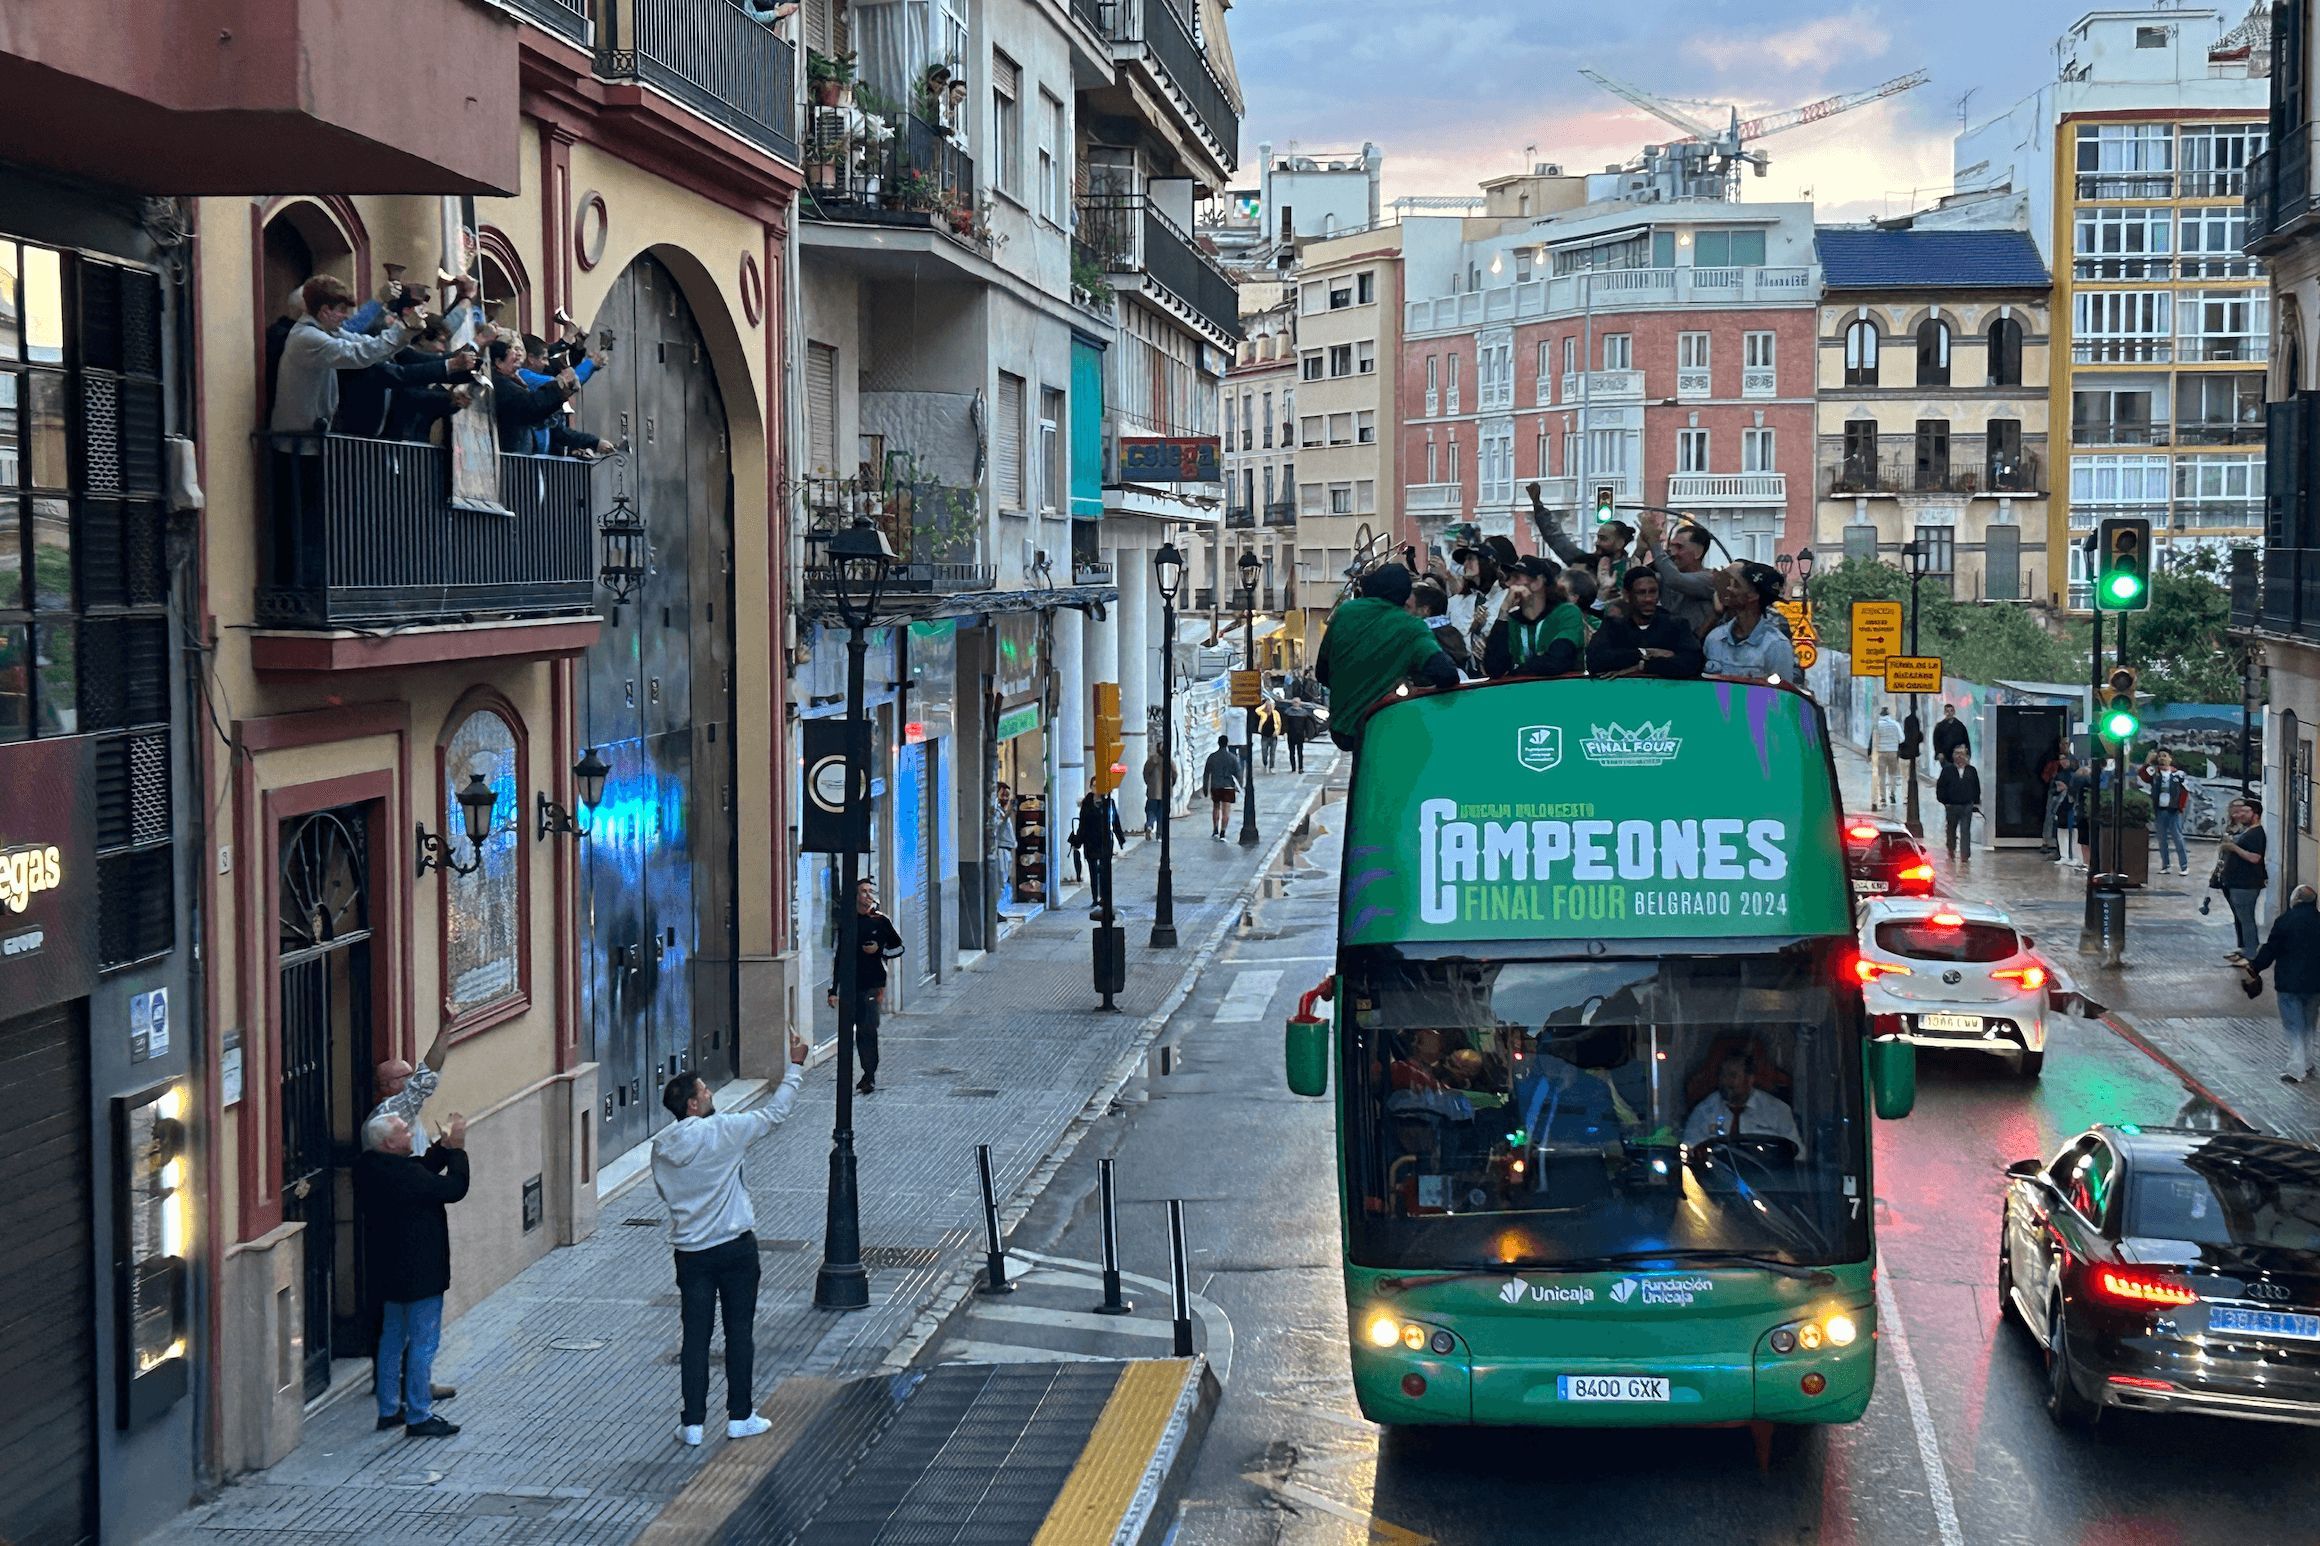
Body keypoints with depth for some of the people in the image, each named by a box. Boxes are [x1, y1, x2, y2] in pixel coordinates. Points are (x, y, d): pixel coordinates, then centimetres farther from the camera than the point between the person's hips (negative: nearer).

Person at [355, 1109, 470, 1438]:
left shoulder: (368, 1167, 2)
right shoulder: (403, 1174, -25)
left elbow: (424, 1169, 12)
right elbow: (454, 1188, -19)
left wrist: (446, 1146, 2)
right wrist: (457, 1148, -10)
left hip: (388, 1272, 9)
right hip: (419, 1273, -9)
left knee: (393, 1339, 18)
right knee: (423, 1343, -1)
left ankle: (389, 1410, 26)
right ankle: (418, 1417, 3)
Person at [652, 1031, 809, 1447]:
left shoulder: (661, 1147, -1)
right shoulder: (722, 1132, -14)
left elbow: (664, 1191, 11)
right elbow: (775, 1113, -4)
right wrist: (796, 1066, 6)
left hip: (689, 1251, 4)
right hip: (734, 1246, -3)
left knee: (694, 1335, 7)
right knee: (739, 1331, 8)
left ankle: (692, 1422, 7)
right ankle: (740, 1416, 14)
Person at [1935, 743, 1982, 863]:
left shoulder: (1971, 770, 4)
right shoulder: (1947, 770, -2)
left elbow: (1977, 788, 11)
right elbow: (1940, 786, -1)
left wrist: (1976, 802, 7)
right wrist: (1944, 801, -6)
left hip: (1967, 806, 0)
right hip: (1951, 805, 0)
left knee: (1965, 831, -6)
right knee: (1951, 829, 15)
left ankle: (1965, 855, -7)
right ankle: (1951, 851, 36)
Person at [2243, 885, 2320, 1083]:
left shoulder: (2285, 921, -12)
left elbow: (2271, 949, -10)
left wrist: (2254, 968, 2)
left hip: (2289, 983, -4)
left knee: (2293, 1027, 1)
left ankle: (2297, 1070, -2)